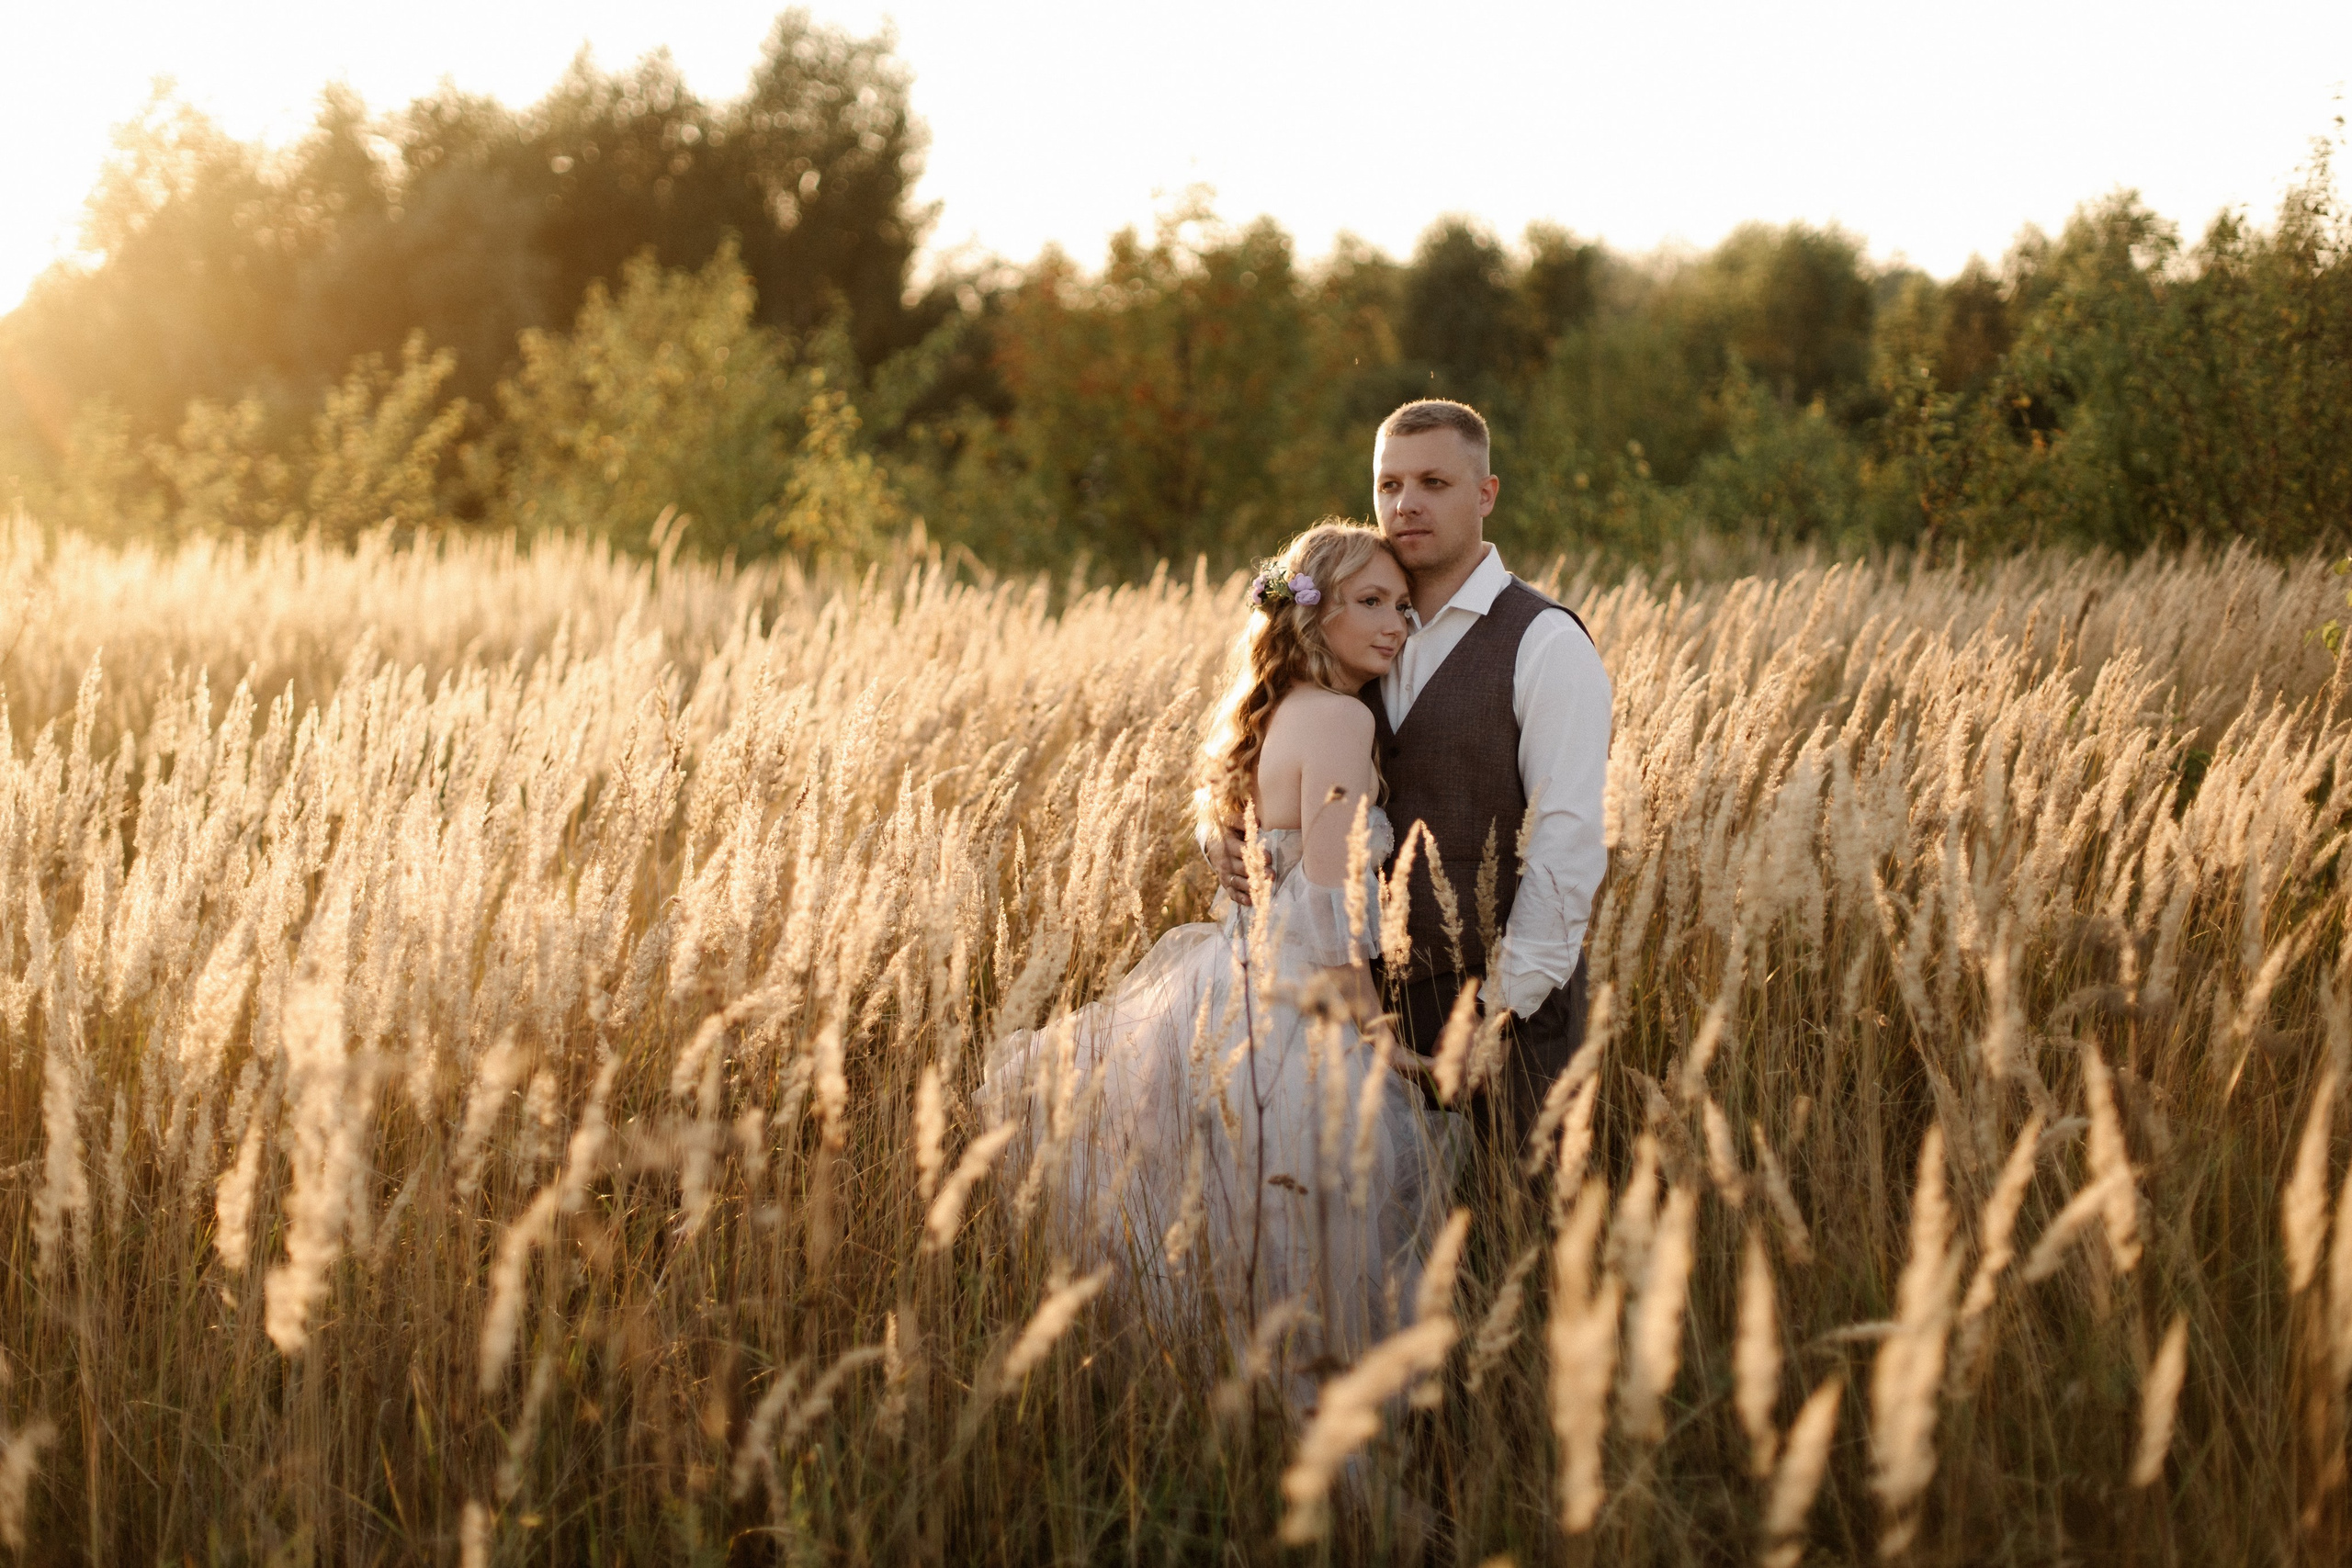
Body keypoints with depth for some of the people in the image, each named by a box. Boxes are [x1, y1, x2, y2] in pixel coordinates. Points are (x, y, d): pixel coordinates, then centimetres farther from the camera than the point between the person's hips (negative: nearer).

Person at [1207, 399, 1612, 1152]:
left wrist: (1505, 1004, -18)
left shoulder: (1545, 643, -8)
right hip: (1383, 994, 5)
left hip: (1503, 998, -5)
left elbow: (1567, 844, -14)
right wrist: (1222, 836, -4)